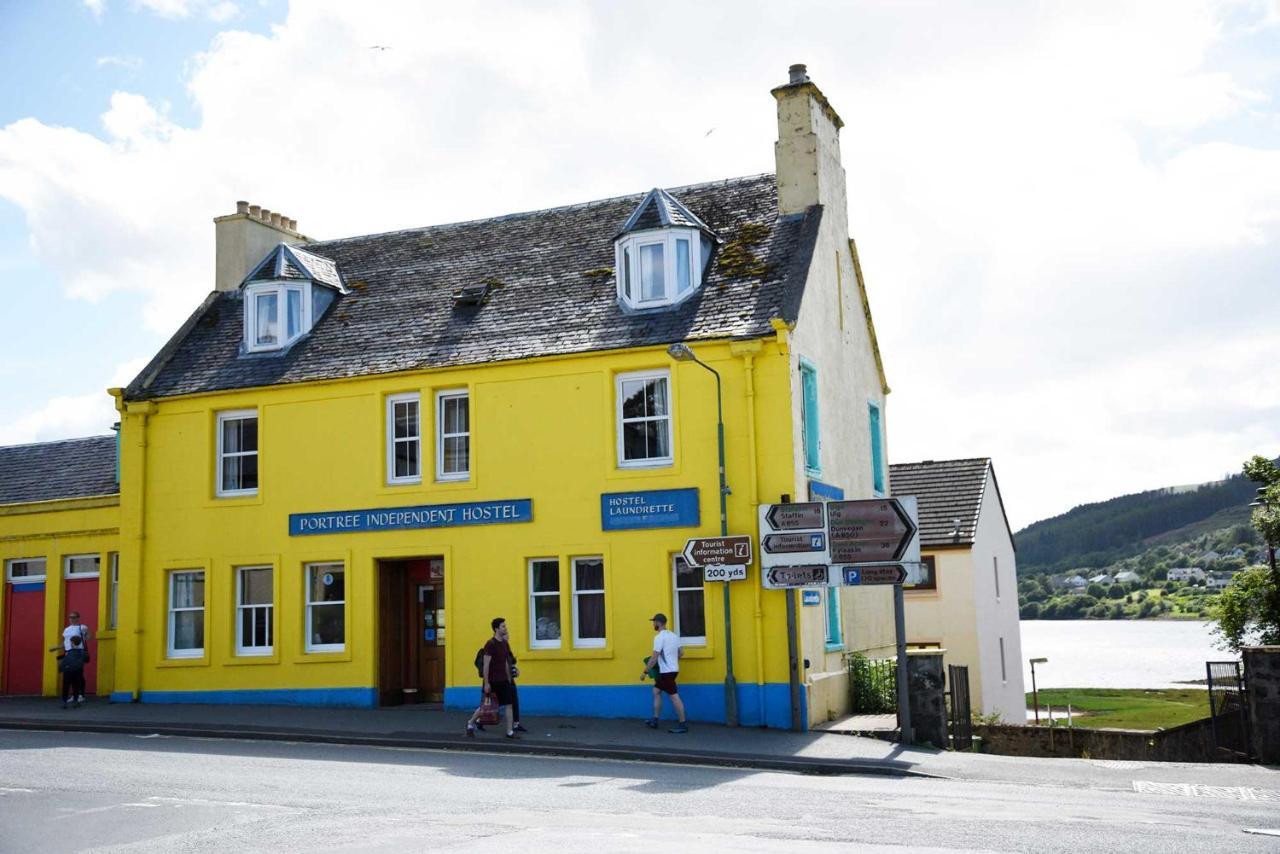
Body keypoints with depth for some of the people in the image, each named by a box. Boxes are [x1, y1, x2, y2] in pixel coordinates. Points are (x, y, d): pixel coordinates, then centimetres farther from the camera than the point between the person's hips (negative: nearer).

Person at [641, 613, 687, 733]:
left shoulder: (659, 637, -16)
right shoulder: (673, 635, 11)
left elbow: (654, 658, -19)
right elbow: (679, 653, 15)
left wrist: (645, 672, -13)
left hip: (667, 671, -10)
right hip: (672, 669, 10)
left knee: (674, 696, -6)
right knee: (656, 691, 17)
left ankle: (682, 724, -4)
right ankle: (655, 720, 20)